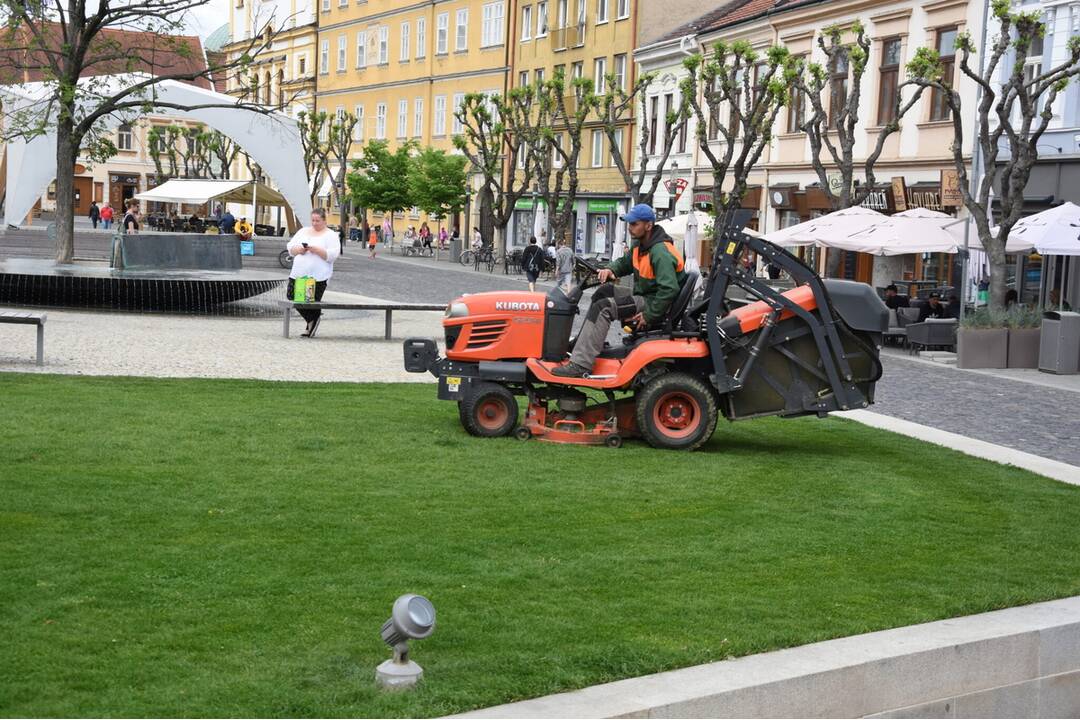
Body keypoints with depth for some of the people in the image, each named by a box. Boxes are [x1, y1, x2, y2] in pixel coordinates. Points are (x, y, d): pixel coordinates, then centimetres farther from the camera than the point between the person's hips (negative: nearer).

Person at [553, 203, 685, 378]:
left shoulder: (661, 253, -23)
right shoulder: (640, 245, 9)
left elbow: (669, 289, -32)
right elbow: (625, 263, 24)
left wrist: (649, 315, -26)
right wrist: (610, 270, 0)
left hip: (655, 303, -10)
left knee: (603, 308, -20)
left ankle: (580, 365, -25)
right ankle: (583, 341, 7)